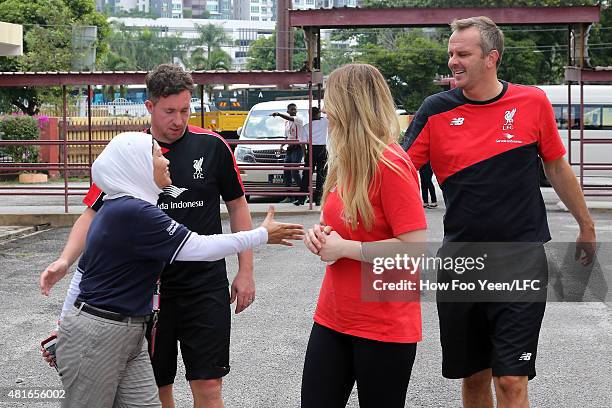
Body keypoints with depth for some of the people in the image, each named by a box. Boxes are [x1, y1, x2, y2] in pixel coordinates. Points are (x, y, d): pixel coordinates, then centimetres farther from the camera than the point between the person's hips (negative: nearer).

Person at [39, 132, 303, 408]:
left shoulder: (118, 207, 11)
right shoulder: (133, 212, -21)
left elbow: (85, 268, 16)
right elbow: (198, 248, -20)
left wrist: (68, 322, 20)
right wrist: (262, 235, -10)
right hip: (96, 337, -9)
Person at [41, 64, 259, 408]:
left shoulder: (212, 145, -3)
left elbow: (237, 206, 7)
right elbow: (94, 214, 1)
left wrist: (246, 271, 4)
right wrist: (66, 259, -15)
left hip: (206, 286, -1)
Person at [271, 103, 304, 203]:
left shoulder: (298, 120, -6)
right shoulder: (286, 122, 17)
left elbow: (290, 118, -27)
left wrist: (278, 114, -37)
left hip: (297, 148, -8)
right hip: (289, 149, 8)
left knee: (294, 173, -14)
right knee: (286, 173, 6)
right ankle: (289, 197, 11)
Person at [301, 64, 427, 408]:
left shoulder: (391, 166, -16)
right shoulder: (346, 164, 10)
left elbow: (417, 249, -21)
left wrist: (344, 248, -17)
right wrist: (322, 235, 3)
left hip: (384, 327, -8)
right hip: (333, 317, 8)